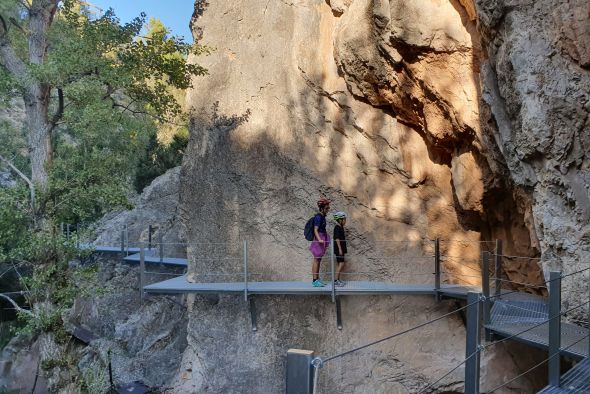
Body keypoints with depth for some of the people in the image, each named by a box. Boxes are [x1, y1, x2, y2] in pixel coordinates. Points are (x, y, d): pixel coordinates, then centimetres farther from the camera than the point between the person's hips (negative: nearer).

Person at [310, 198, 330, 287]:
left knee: (319, 260, 12)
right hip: (318, 240, -9)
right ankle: (314, 280, -4)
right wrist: (319, 239, -37)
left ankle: (317, 279, 18)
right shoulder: (318, 217, -15)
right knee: (316, 260, -6)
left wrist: (325, 240, 32)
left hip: (322, 240, 9)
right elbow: (315, 230, -22)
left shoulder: (322, 217, 13)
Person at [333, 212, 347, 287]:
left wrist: (344, 249, 24)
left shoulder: (341, 227, 16)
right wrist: (340, 249, -23)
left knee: (340, 264, 11)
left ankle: (337, 280, 16)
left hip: (341, 249, 10)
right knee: (341, 263, -12)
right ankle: (336, 280, -11)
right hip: (338, 249, -10)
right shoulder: (337, 228, -14)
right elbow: (337, 239, -20)